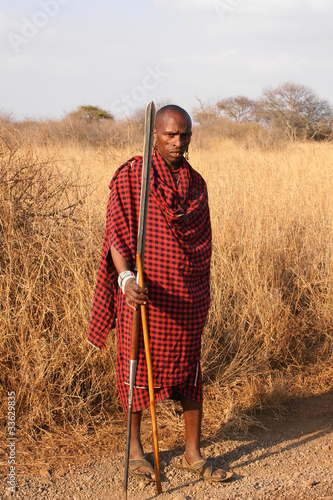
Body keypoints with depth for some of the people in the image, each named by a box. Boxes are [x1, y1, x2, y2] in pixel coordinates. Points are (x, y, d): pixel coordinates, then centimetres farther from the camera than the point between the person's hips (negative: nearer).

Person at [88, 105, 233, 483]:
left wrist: (203, 295, 16)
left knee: (189, 370, 8)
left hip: (186, 297, 4)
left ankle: (193, 454, 20)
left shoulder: (195, 183, 9)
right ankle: (134, 448, 25)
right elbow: (116, 234, -11)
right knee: (138, 368, 7)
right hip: (142, 293, -4)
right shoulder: (130, 176, -6)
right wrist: (125, 276, -27)